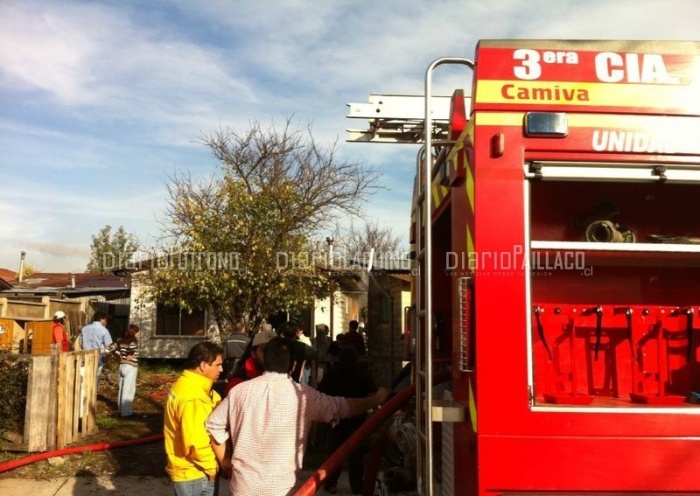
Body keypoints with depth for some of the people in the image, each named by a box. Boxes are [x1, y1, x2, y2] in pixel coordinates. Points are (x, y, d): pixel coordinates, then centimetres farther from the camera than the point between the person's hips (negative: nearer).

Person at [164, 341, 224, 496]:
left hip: (188, 470, 10)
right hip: (193, 474, -10)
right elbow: (197, 445, -29)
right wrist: (212, 467, -15)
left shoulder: (186, 384, 6)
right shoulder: (193, 397, -28)